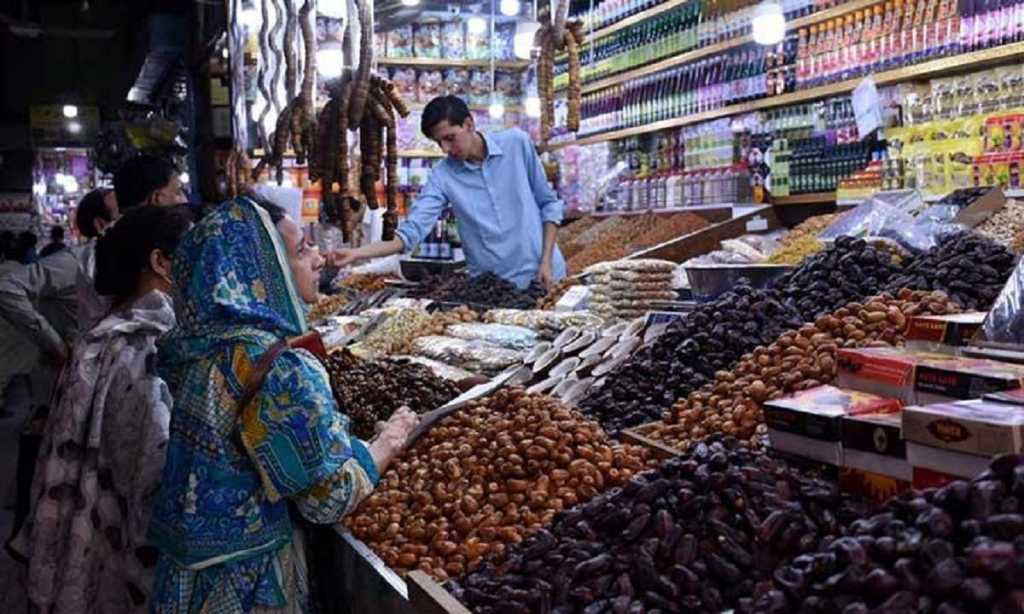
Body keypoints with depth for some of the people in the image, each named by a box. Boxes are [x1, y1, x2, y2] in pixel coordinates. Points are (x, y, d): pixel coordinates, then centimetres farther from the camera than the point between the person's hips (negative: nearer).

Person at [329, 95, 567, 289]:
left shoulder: (517, 143, -6)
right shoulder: (443, 176, -6)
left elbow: (549, 204, 1)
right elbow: (411, 233, -13)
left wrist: (547, 261, -7)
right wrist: (356, 253, -26)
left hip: (542, 276, 0)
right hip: (491, 285, 0)